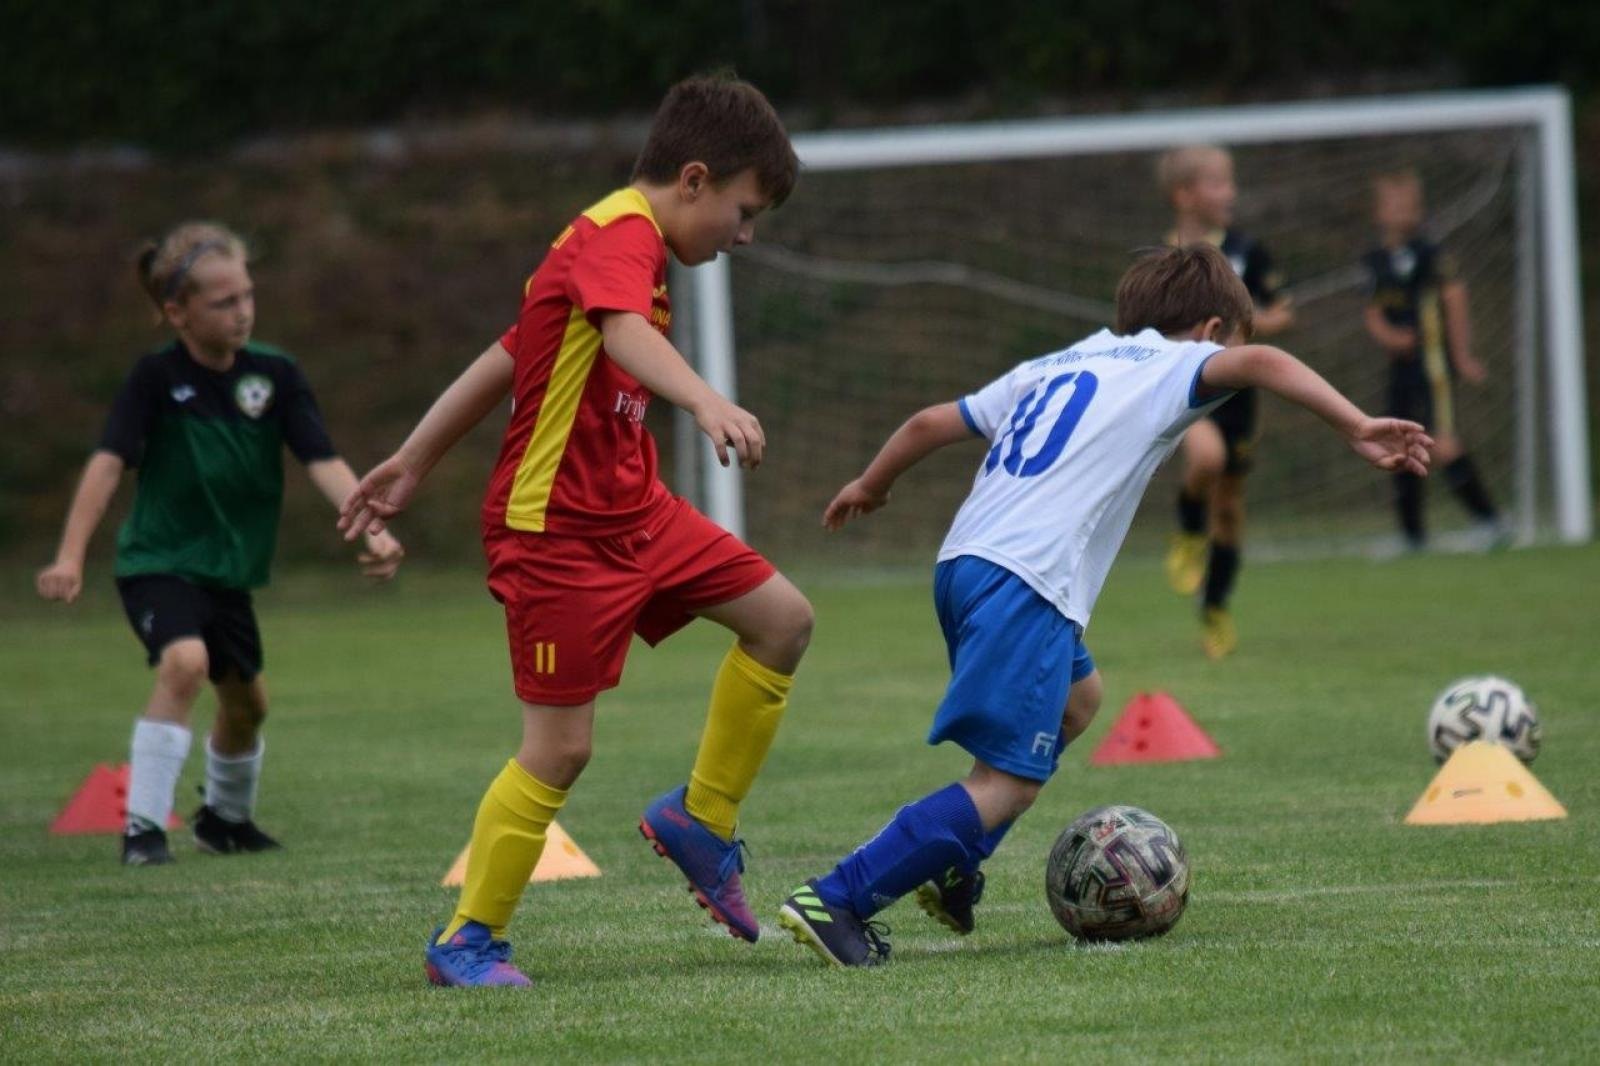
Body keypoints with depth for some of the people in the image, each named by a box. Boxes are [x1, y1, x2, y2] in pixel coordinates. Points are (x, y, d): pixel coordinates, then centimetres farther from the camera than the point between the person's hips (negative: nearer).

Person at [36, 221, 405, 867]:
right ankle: (143, 826, -24)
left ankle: (226, 818, 46)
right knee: (185, 661, -30)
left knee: (245, 698, 18)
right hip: (157, 563, -5)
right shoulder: (156, 378, -16)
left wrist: (372, 529, -28)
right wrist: (70, 557, -32)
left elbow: (323, 462, -12)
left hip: (229, 567, 5)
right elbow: (108, 463, -22)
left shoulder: (273, 374, -8)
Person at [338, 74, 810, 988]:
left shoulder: (618, 244, 13)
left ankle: (701, 818, 18)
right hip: (558, 532, -10)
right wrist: (707, 401, -60)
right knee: (562, 749, -7)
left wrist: (414, 464, 24)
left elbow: (505, 358, 19)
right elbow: (626, 333, -42)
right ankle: (467, 940, 6)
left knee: (782, 618, 5)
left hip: (632, 510, 10)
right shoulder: (622, 238, -18)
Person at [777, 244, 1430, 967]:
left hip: (961, 563, 9)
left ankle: (951, 867, 21)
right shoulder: (1172, 364, 8)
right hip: (1025, 584, -9)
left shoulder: (1051, 367, 28)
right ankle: (835, 900, -17)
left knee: (1076, 703, 30)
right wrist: (1357, 429, -17)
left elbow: (930, 423, 31)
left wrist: (870, 486, 48)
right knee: (1007, 785, -10)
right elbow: (1256, 364, -12)